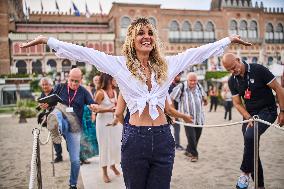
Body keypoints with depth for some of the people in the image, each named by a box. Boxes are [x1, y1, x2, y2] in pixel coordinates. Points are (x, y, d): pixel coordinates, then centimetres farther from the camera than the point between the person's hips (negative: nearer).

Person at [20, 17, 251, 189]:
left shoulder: (167, 64, 6)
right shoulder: (120, 64, -2)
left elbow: (199, 52, 12)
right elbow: (85, 53, -4)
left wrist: (229, 39, 17)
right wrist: (48, 40, -5)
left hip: (163, 138, 2)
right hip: (135, 138, -2)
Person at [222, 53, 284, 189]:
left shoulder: (258, 70, -15)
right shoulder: (232, 81, -1)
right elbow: (237, 103, 0)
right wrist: (249, 118, -14)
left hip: (267, 111, -5)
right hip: (249, 115, 6)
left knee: (250, 136, -30)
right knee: (251, 148, 7)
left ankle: (245, 172, -11)